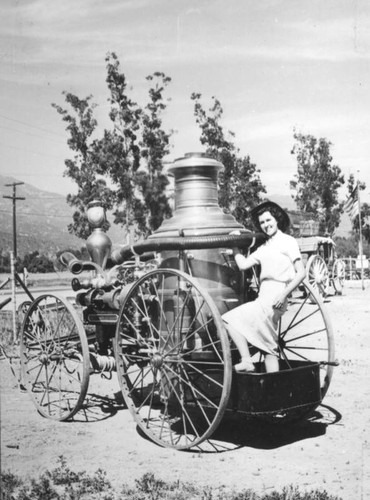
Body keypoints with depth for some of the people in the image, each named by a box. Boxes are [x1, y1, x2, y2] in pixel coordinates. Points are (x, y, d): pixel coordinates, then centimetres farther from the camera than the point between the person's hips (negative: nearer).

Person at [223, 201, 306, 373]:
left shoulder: (288, 242, -2)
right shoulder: (264, 247, 19)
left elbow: (301, 273, -9)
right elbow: (243, 264, 12)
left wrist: (284, 294, -18)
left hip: (274, 298, -8)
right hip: (264, 298, 8)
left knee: (230, 320, -12)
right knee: (268, 346, 9)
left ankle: (247, 362, -10)